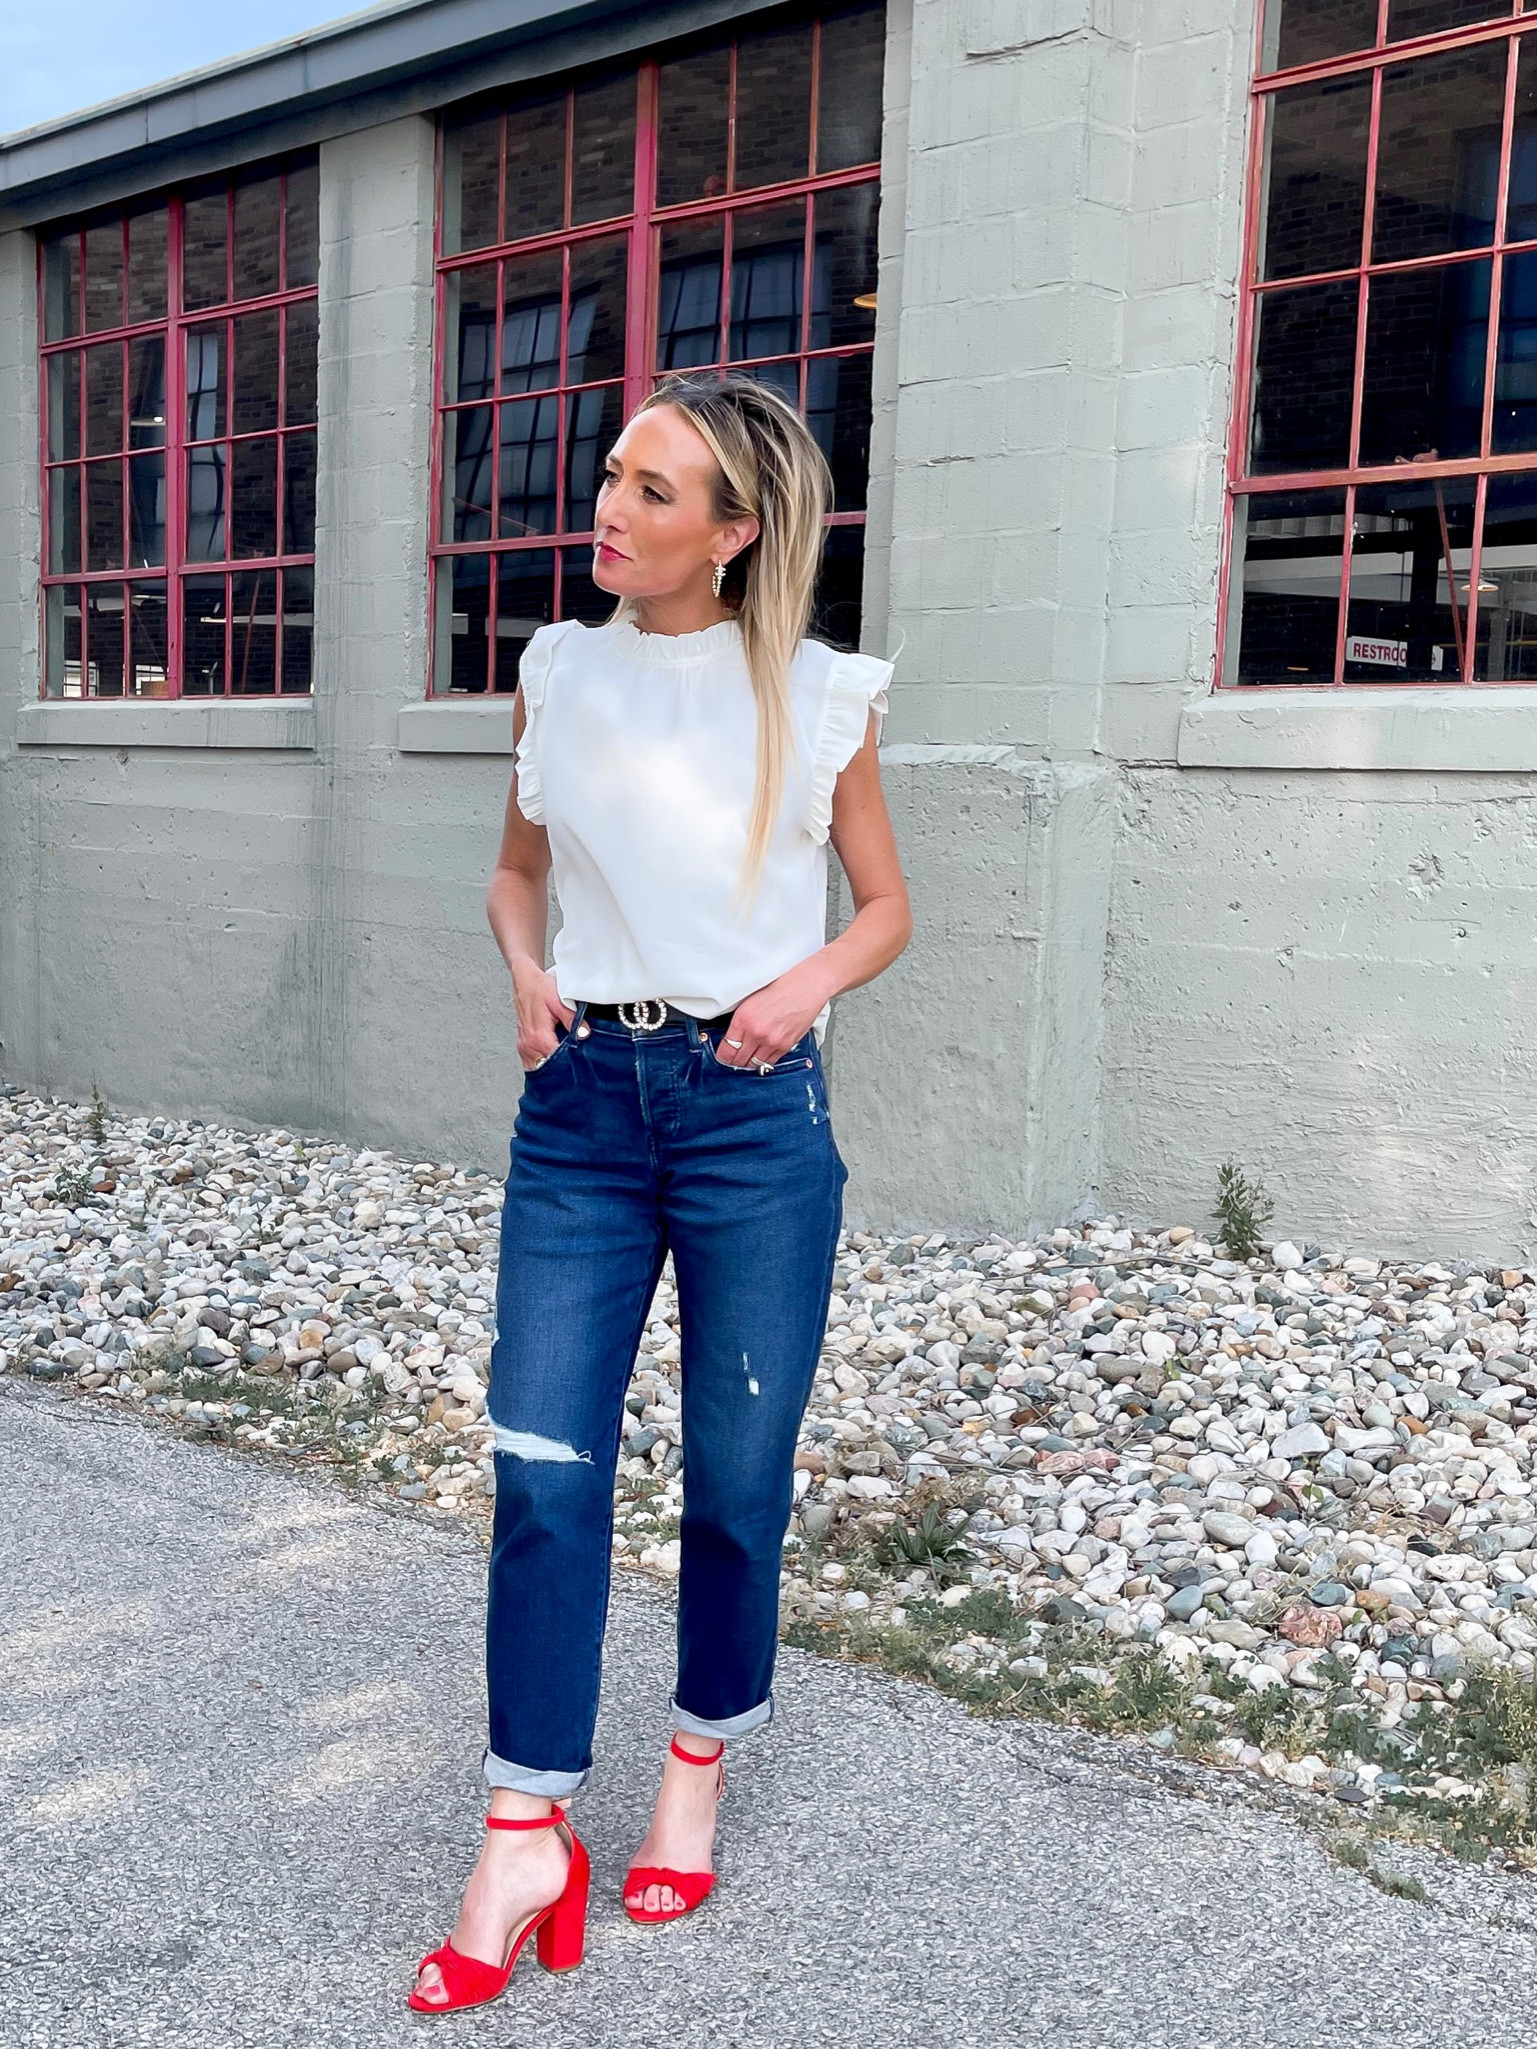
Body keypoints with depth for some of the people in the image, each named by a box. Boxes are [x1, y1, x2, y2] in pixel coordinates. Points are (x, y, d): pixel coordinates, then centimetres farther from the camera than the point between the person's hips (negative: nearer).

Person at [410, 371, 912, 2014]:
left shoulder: (817, 697, -1)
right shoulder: (559, 676, 6)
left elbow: (885, 905, 9)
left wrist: (806, 984, -11)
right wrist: (527, 973, -1)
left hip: (753, 1109, -2)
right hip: (581, 1097, 2)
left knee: (736, 1480, 7)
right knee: (541, 1469, -1)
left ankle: (698, 1773, 31)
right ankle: (525, 1845, 10)